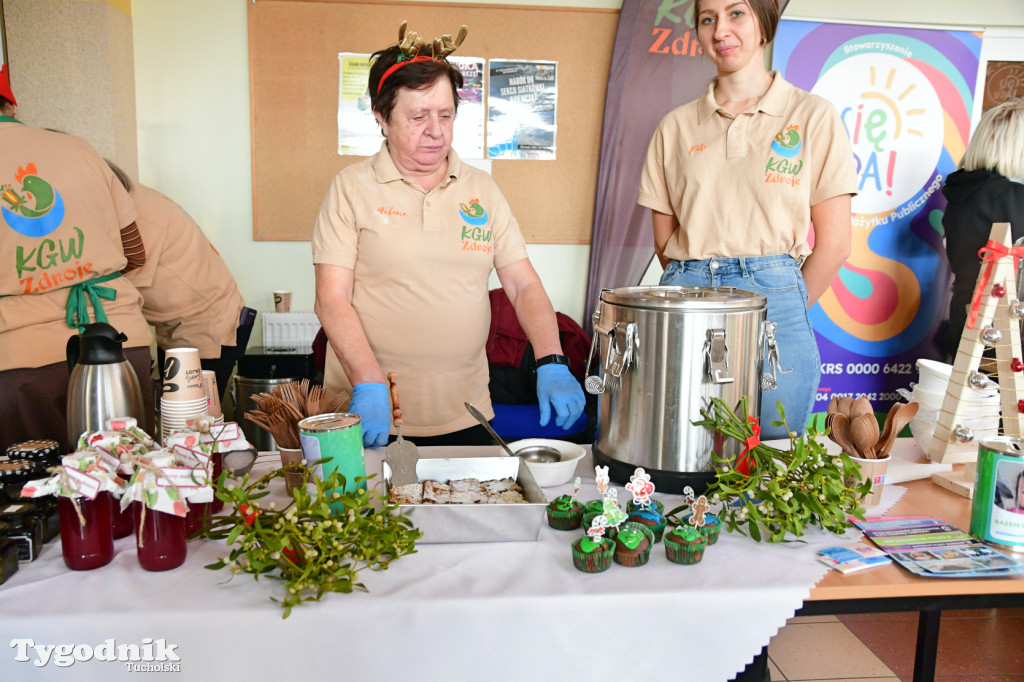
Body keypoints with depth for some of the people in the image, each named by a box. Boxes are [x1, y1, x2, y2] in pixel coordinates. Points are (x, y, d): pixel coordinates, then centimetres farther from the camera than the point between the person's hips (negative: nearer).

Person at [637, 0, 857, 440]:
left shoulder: (812, 116, 4)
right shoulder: (675, 127, 11)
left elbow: (833, 244, 2)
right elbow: (664, 242, 11)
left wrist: (786, 309, 5)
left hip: (773, 293, -1)